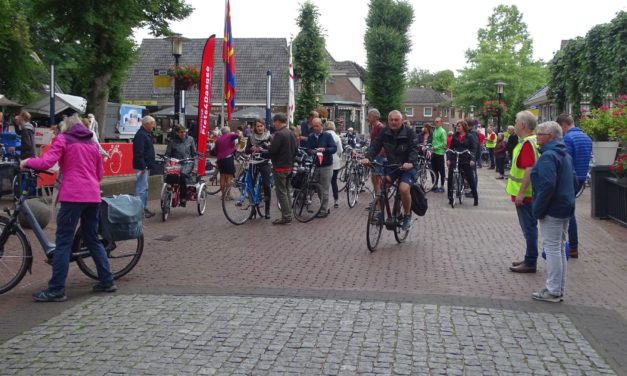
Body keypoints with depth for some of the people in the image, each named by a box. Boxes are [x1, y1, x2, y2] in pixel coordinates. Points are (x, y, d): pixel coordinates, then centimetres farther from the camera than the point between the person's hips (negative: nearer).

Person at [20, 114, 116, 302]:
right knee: (92, 239, 17)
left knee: (63, 242, -2)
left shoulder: (63, 139, 2)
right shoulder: (91, 142, 20)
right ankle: (107, 281, 18)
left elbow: (46, 162, -11)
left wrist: (27, 162, 6)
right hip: (93, 195, 6)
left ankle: (56, 290, 0)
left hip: (73, 195, -6)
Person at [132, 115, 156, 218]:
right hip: (142, 167, -11)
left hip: (146, 166, 11)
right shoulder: (140, 135, -17)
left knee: (145, 188, 16)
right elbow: (139, 153, -23)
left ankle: (144, 208, 23)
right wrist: (143, 166, -24)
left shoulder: (147, 134, 16)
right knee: (141, 188, -8)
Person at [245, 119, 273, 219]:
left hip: (265, 164, -2)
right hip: (253, 164, 2)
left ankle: (267, 210, 5)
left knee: (267, 186, -6)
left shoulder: (269, 137, -1)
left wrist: (262, 150, -24)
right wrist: (251, 149, -17)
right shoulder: (251, 137, 6)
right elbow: (246, 151, 4)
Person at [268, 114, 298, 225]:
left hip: (280, 167, -9)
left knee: (281, 192, -4)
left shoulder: (279, 134, -18)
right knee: (287, 191, 16)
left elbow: (272, 150, -22)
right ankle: (288, 214, 20)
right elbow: (296, 148, 13)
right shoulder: (291, 133, 10)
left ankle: (286, 217, -3)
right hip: (289, 166, 9)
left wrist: (268, 146, -2)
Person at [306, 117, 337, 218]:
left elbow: (334, 148, -11)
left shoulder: (327, 136, -4)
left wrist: (324, 149, -26)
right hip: (315, 166, 4)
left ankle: (324, 210, 7)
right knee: (318, 189, 10)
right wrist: (311, 151, -18)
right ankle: (325, 208, 24)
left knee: (324, 190, -1)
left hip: (326, 166, -4)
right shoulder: (310, 137, 7)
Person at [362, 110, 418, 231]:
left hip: (407, 167, -3)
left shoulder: (409, 133, -12)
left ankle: (407, 216, -2)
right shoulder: (384, 133, -3)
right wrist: (368, 157, -28)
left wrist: (411, 162, -39)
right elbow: (375, 146, -9)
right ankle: (382, 212, -1)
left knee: (404, 189, -27)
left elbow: (414, 149, -19)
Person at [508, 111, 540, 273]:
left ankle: (530, 263, 4)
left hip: (525, 194, -10)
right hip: (527, 193, 10)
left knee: (529, 227, -3)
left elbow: (529, 170, -26)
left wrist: (521, 193, -26)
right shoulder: (533, 140, 13)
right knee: (529, 227, 16)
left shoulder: (527, 143, -19)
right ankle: (529, 259, 26)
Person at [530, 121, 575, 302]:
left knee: (552, 248, -4)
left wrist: (538, 210, -19)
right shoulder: (565, 154, 15)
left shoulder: (548, 156, -17)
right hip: (566, 207, 10)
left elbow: (547, 185, -26)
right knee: (559, 248, 15)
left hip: (552, 210, -10)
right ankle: (558, 289, 22)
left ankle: (553, 291, 1)